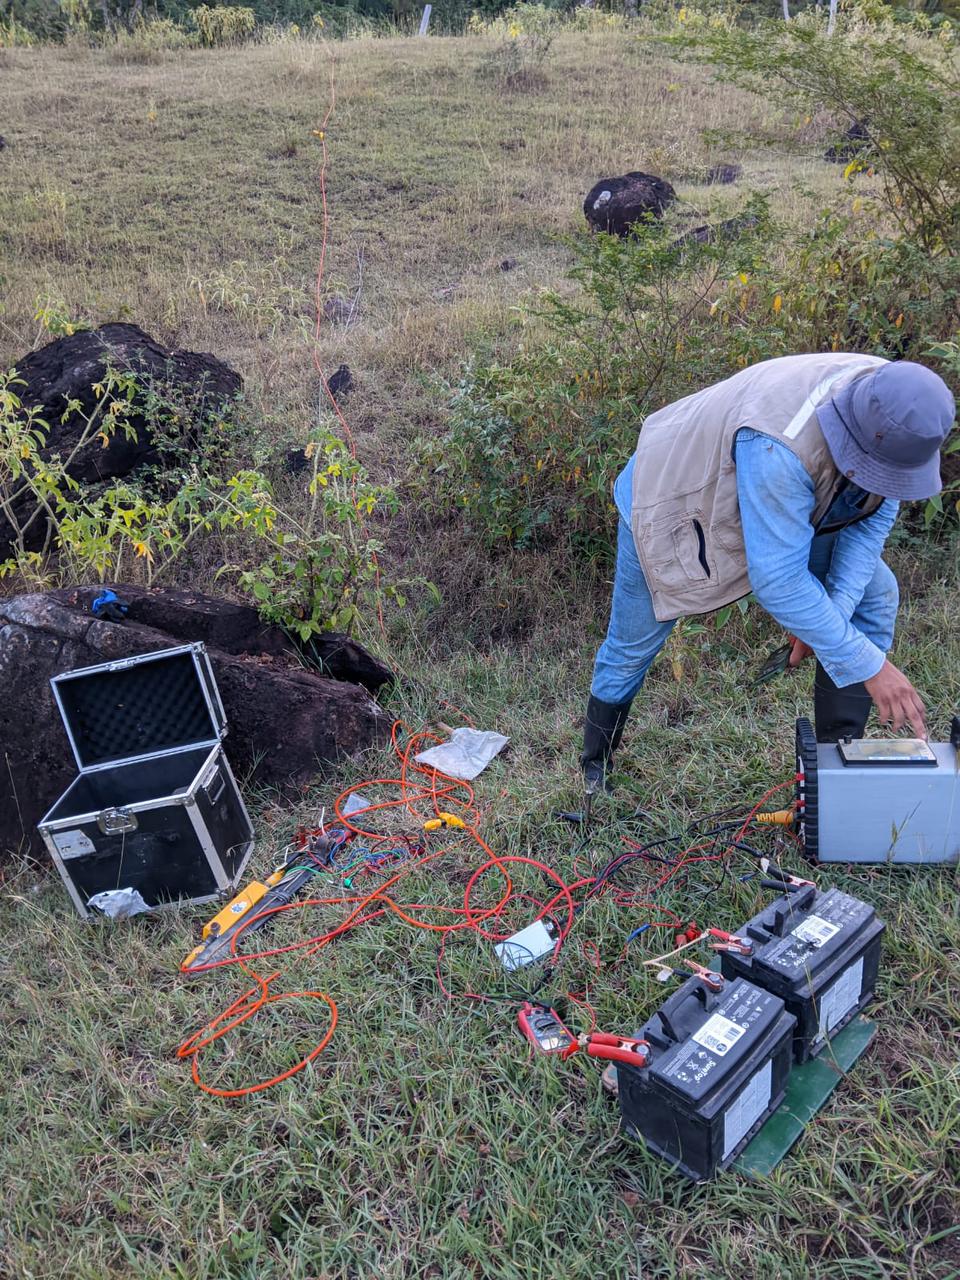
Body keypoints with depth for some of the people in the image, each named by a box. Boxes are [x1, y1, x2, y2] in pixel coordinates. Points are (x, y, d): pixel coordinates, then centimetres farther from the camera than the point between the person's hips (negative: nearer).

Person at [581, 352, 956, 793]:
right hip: (674, 499, -6)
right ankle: (596, 766, 38)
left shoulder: (889, 414, -23)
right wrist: (869, 666, -38)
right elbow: (778, 581, -43)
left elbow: (873, 515, -11)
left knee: (874, 596, -5)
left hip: (777, 505, 7)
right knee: (631, 648, 8)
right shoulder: (779, 447, -47)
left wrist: (834, 611, -24)